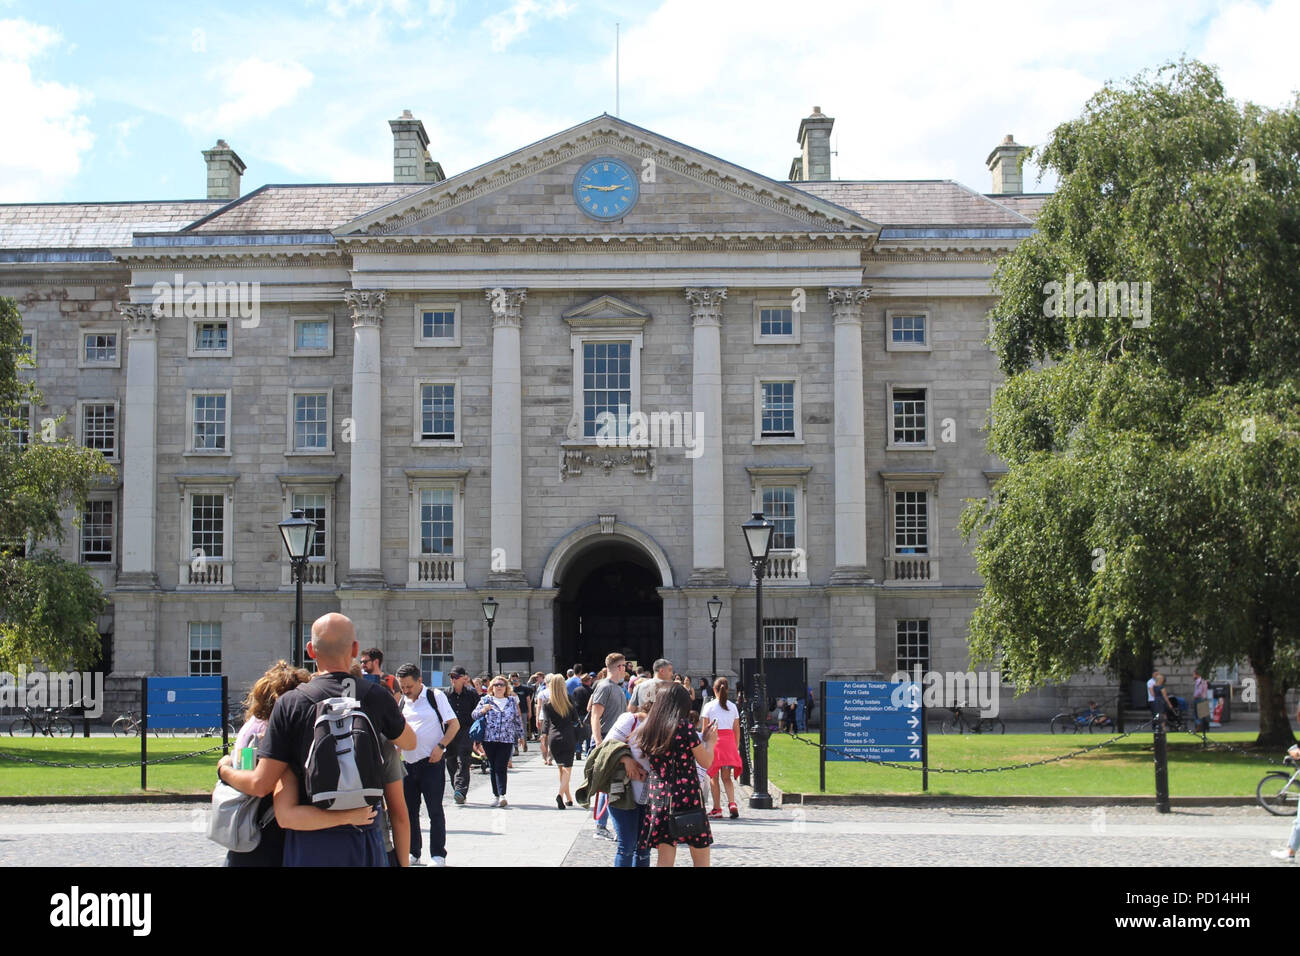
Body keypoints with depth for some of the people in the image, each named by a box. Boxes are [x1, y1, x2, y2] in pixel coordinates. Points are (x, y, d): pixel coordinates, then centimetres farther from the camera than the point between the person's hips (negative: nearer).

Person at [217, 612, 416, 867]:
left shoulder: (290, 703, -7)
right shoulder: (376, 697, -4)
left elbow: (260, 785, -8)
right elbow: (409, 742, 17)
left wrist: (224, 770, 12)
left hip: (310, 845, -1)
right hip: (365, 841, 1)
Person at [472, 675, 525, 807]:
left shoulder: (512, 701, 12)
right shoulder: (486, 700, 9)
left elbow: (517, 719, 19)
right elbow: (474, 715, 8)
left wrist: (520, 735, 21)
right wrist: (483, 710, -12)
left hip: (507, 740, -1)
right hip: (489, 740, 1)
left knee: (501, 767, -11)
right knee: (493, 768, 5)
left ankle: (502, 795, -19)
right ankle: (497, 796, 12)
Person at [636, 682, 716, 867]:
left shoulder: (646, 731, 5)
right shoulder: (684, 727, -10)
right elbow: (706, 761, -5)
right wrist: (709, 741, 16)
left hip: (659, 798, 4)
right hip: (688, 796, -4)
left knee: (665, 860, 8)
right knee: (701, 860, 7)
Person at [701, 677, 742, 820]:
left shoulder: (709, 706, 0)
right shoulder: (733, 707, 9)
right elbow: (736, 729, 10)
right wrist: (736, 747, 17)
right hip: (729, 741, 3)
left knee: (713, 777, 7)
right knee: (726, 777, 8)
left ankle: (717, 808, 5)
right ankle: (732, 803, -14)